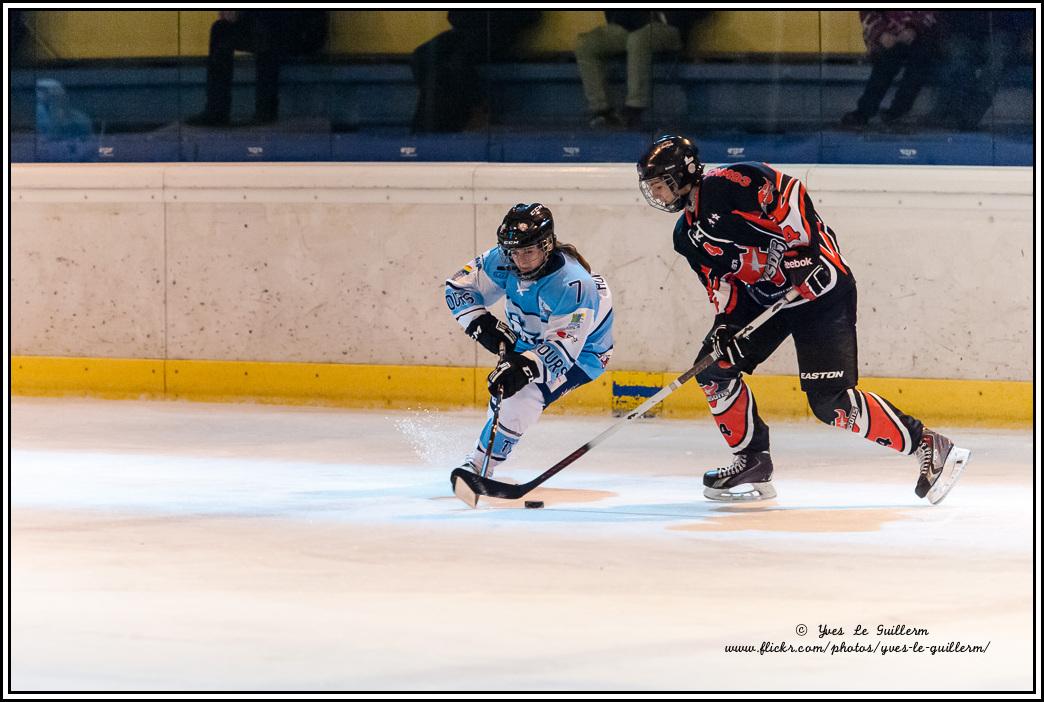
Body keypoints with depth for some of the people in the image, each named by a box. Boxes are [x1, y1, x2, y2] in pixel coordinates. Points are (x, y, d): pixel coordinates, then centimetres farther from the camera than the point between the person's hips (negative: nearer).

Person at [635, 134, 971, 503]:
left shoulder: (726, 183, -18)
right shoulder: (687, 235, 10)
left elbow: (787, 194, -23)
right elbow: (720, 281, 9)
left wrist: (794, 247, -28)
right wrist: (724, 322, -7)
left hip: (821, 289, -9)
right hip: (763, 299, 9)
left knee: (830, 403, -14)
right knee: (714, 367, 1)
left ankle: (928, 447, -5)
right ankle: (752, 462, 12)